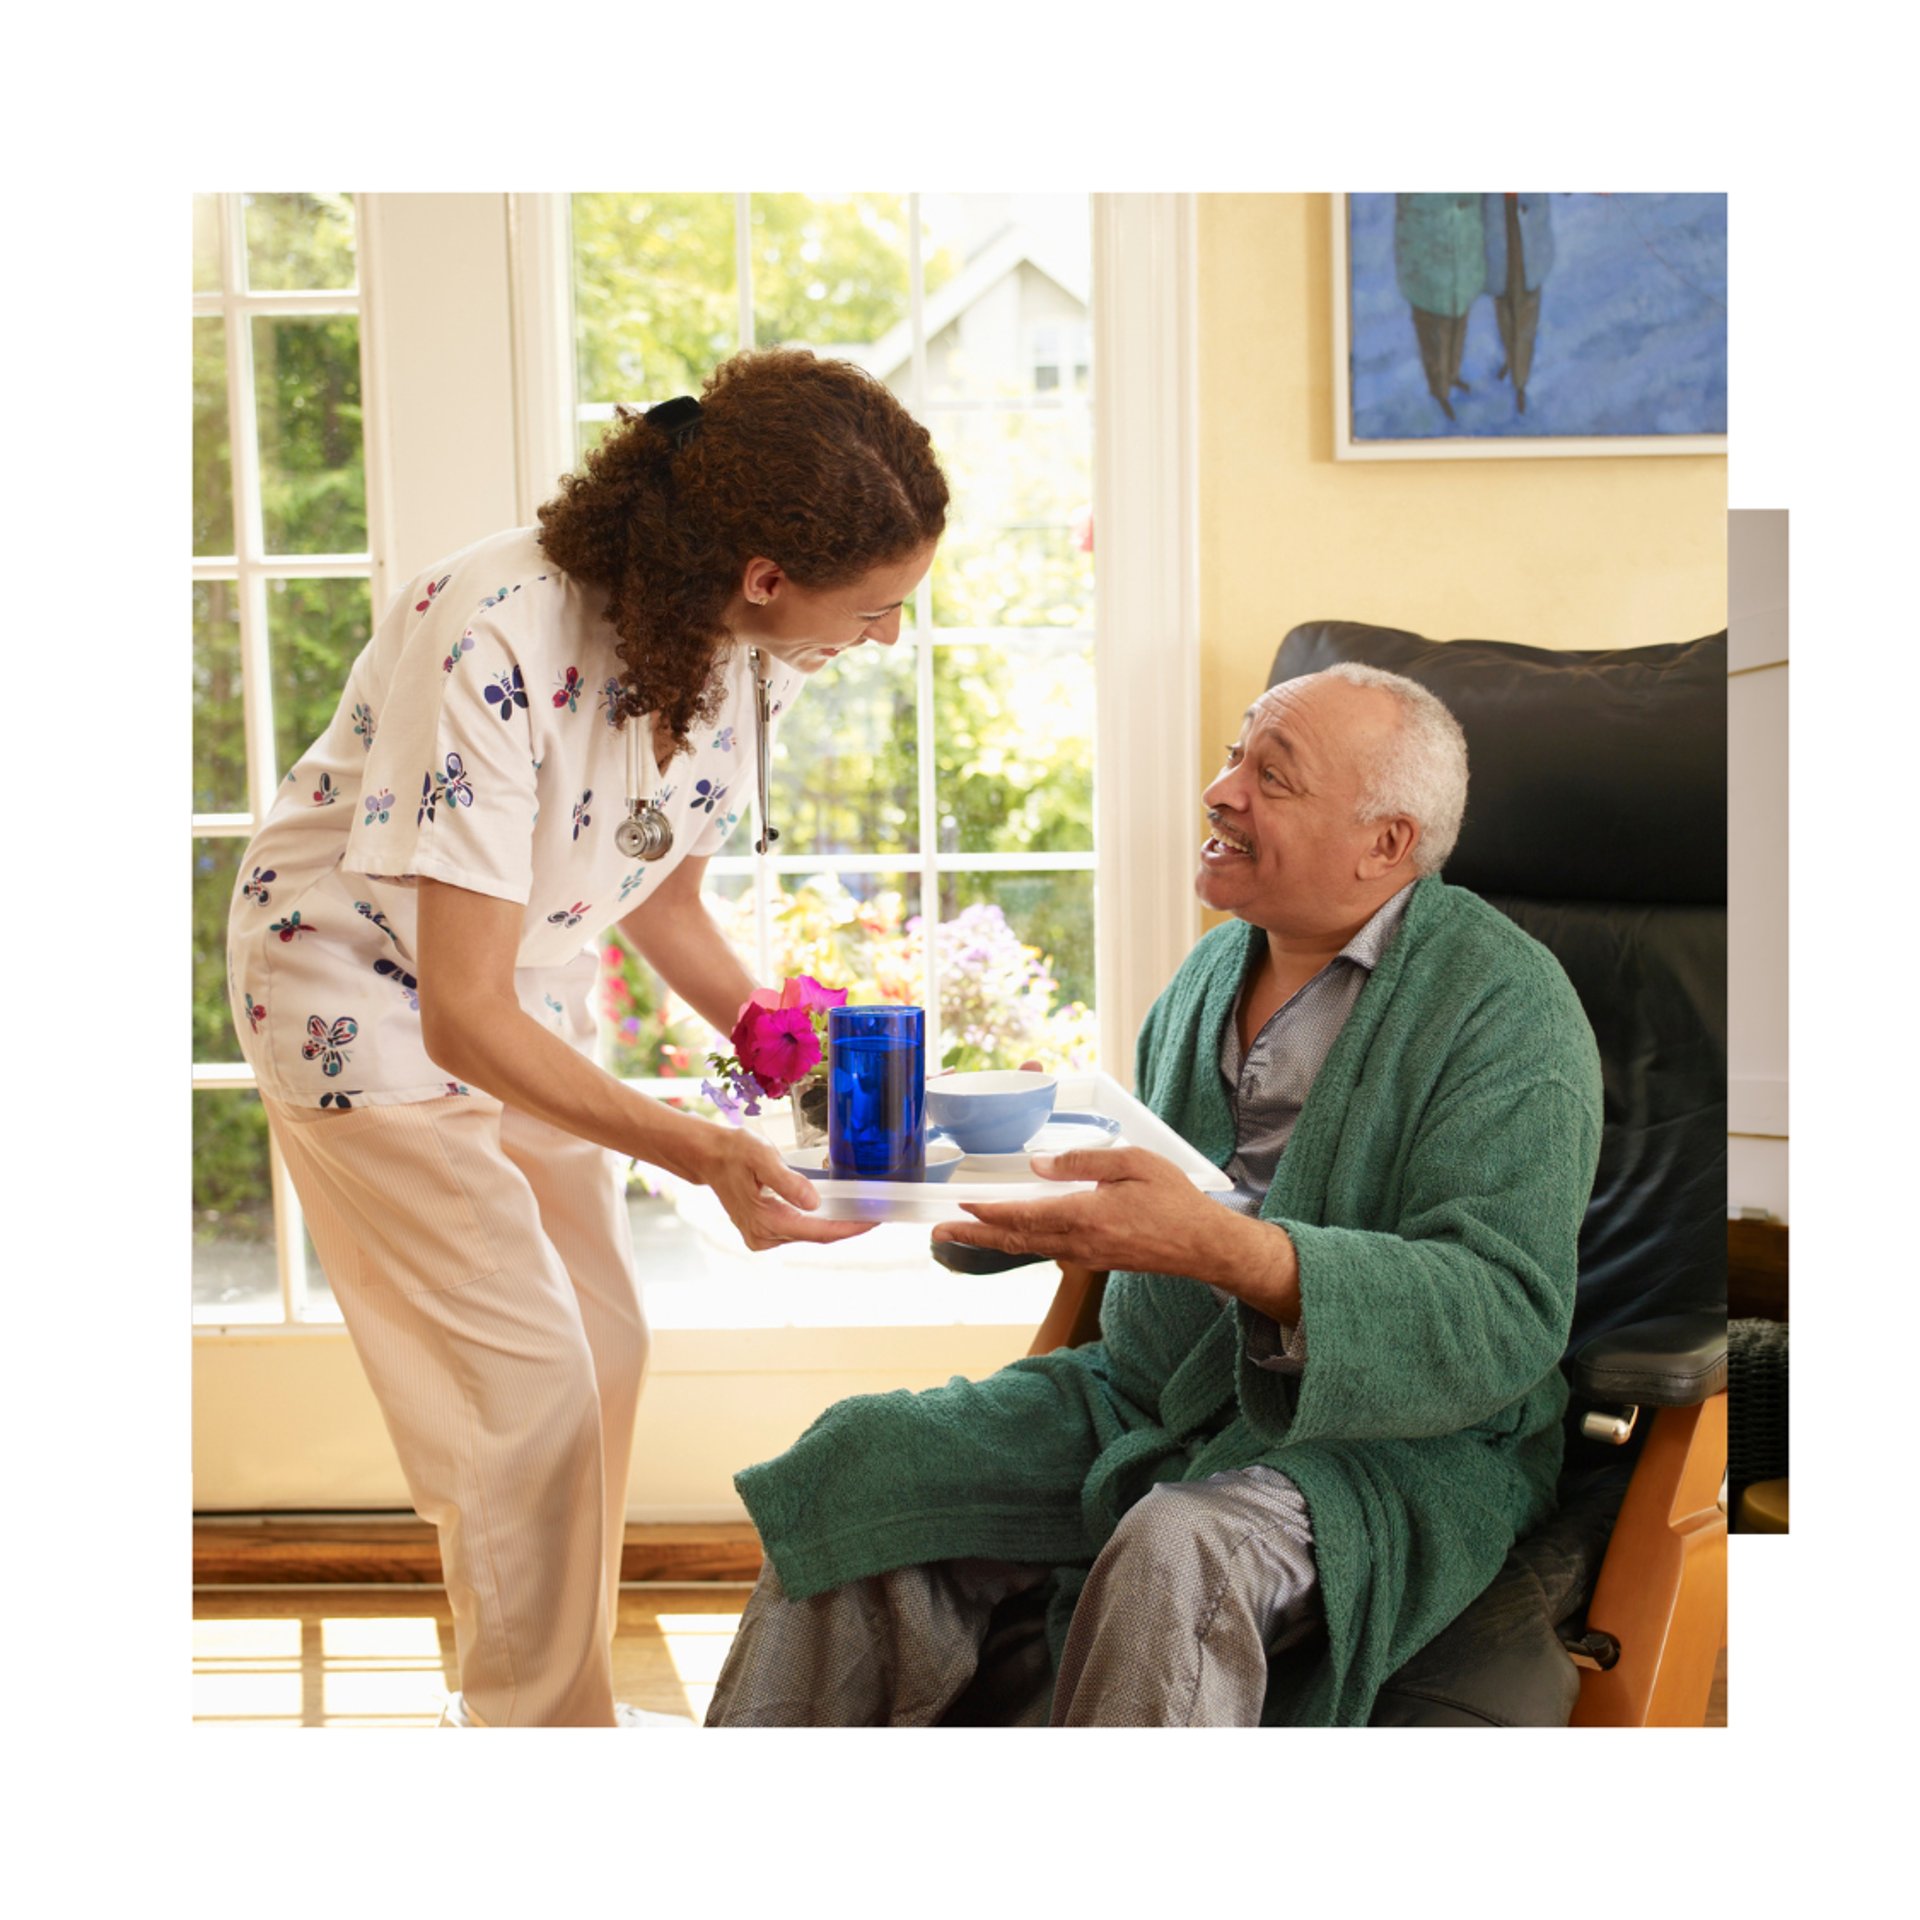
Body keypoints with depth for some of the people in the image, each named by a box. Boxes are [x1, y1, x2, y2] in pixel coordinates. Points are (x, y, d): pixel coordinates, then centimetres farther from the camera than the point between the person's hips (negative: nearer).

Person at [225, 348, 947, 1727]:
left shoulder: (756, 655, -15)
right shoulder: (497, 645, -38)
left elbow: (663, 893, 2)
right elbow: (463, 1016, -37)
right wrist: (701, 1154, -46)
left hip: (531, 984, 7)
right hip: (360, 991, -7)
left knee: (606, 1346, 12)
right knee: (529, 1384, -9)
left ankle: (535, 1702, 31)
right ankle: (544, 1729, 9)